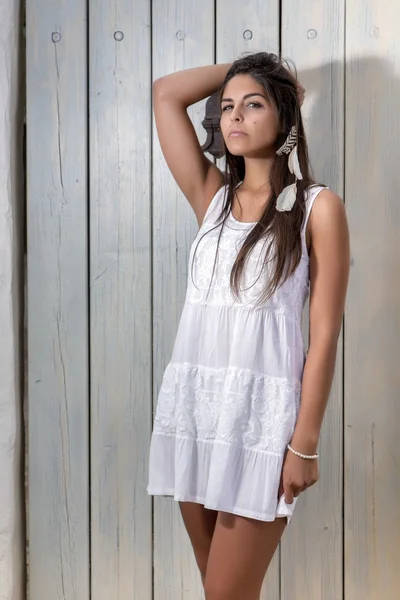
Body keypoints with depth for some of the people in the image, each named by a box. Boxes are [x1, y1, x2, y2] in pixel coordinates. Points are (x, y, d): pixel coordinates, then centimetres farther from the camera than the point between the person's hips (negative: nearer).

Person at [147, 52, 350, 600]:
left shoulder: (318, 207, -2)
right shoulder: (212, 197, 11)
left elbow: (325, 332, -6)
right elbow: (166, 94, 12)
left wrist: (305, 442, -10)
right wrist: (237, 71, 17)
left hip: (260, 409, -5)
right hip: (191, 401, 5)